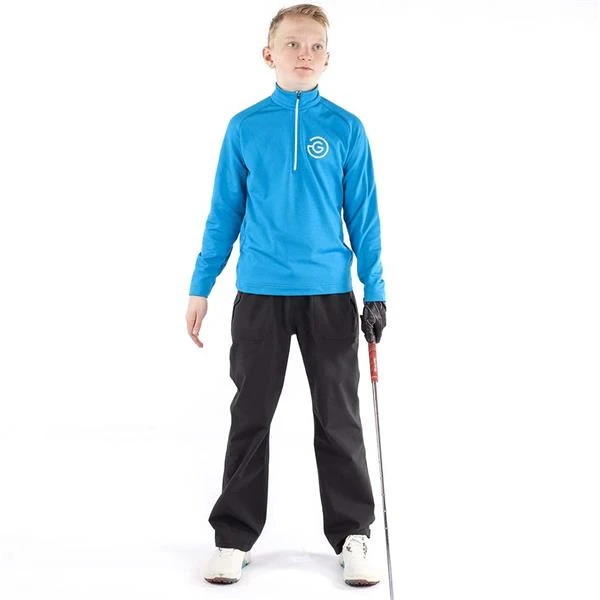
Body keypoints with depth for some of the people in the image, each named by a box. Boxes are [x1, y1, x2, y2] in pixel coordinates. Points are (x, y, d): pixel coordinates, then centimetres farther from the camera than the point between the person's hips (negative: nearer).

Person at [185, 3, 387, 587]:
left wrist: (374, 291, 0)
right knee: (250, 417, 10)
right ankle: (233, 537, 22)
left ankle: (352, 536, 21)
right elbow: (224, 213, 6)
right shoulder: (245, 127, 1)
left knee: (339, 419, 8)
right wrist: (200, 287, 4)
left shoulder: (346, 128, 0)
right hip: (259, 294, 1)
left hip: (330, 294, 0)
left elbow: (363, 216, 3)